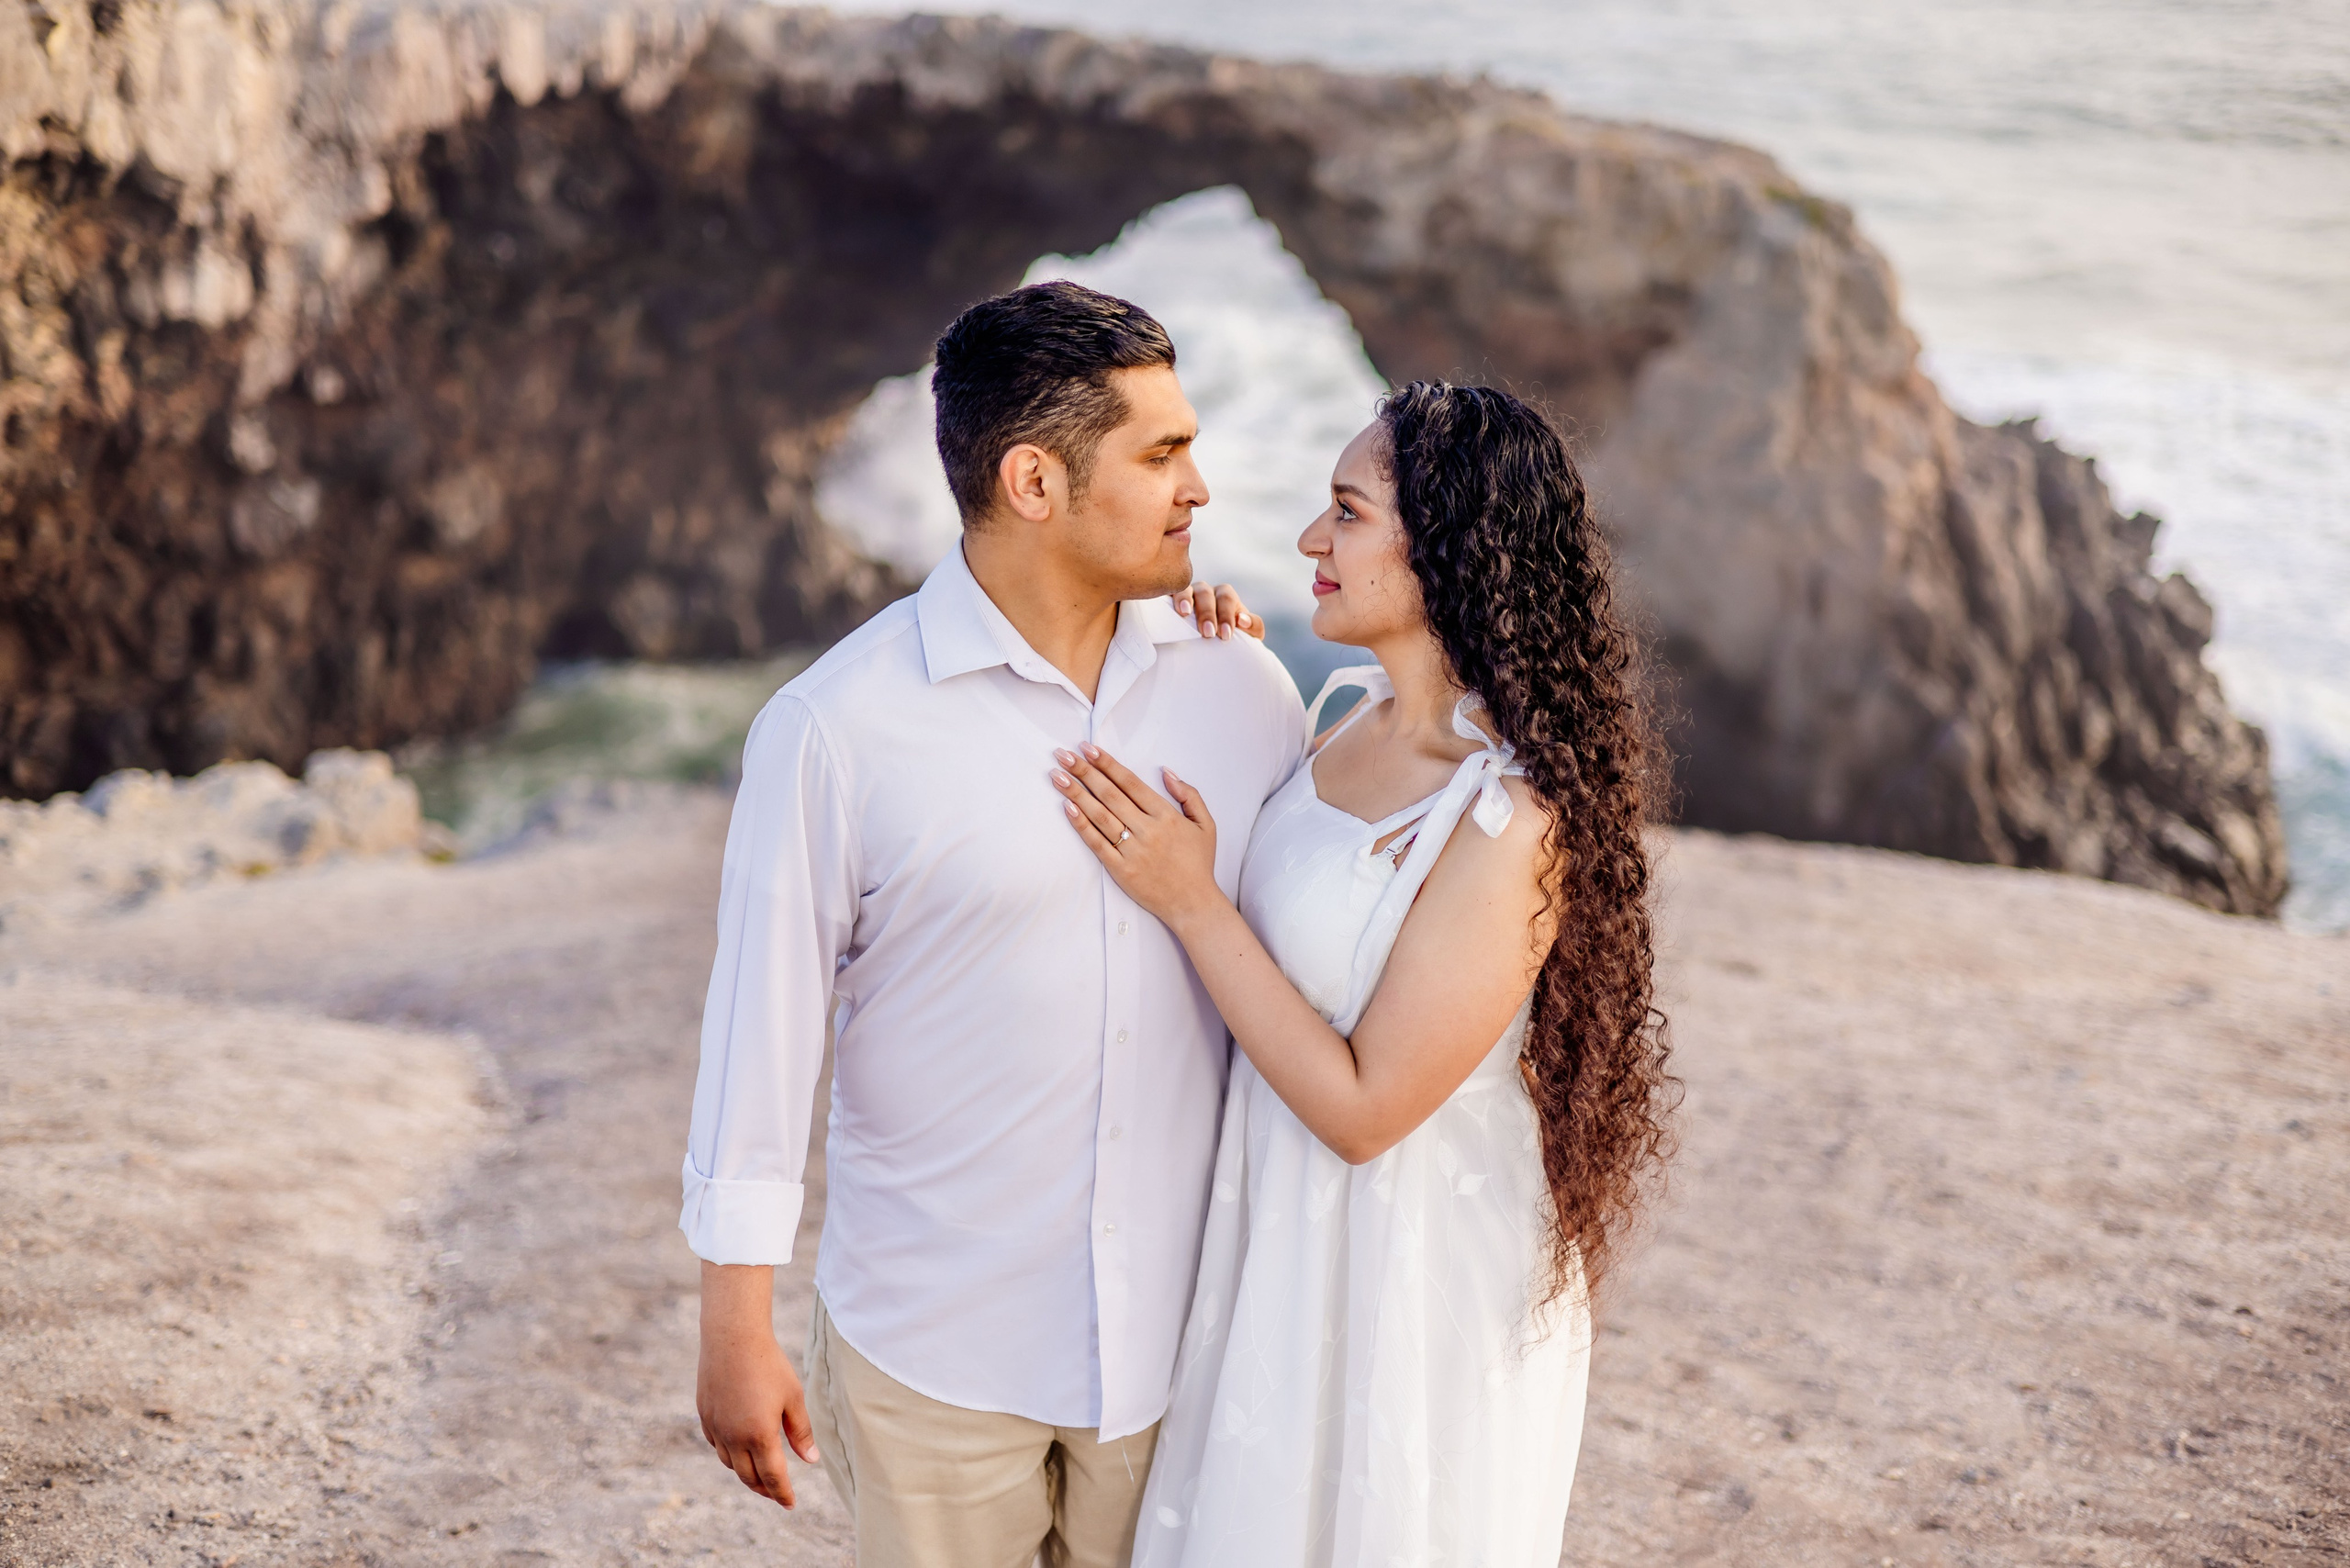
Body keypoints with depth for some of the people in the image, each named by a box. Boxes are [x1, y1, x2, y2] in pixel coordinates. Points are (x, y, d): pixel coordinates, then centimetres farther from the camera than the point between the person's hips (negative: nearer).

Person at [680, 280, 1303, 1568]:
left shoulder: (1239, 685, -2)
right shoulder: (837, 728, -13)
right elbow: (764, 1026, -8)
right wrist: (736, 1330, -5)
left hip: (1183, 1337, 3)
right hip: (935, 1352, -3)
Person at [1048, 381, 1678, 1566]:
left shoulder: (1510, 819, -28)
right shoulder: (1362, 718, -3)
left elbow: (1363, 1104, -24)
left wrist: (1189, 898, -22)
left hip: (1413, 1264, -8)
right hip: (1291, 1229, 8)